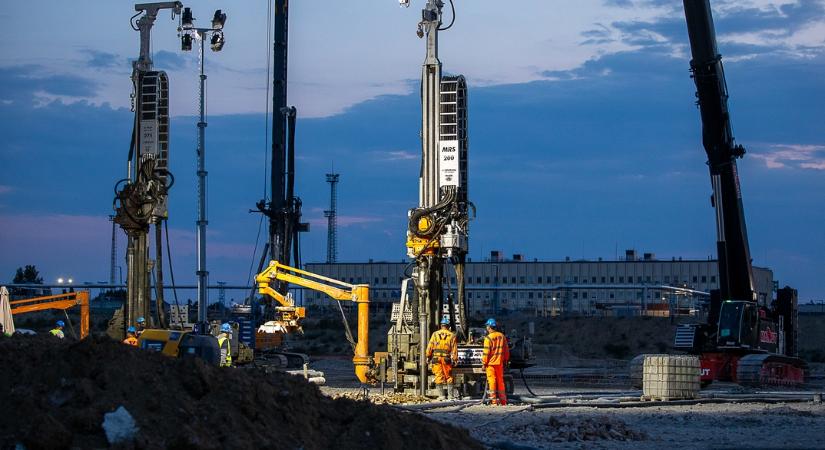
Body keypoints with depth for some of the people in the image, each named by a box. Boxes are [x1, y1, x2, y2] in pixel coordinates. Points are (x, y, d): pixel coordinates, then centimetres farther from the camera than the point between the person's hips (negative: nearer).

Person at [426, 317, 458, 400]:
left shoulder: (435, 334, 5)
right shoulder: (452, 335, 3)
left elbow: (430, 346, 4)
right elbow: (454, 349, 2)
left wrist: (428, 356, 12)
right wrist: (455, 359, 7)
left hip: (436, 358, 0)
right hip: (446, 359, 0)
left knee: (439, 377, 3)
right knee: (449, 377, 10)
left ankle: (441, 395, 1)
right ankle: (450, 394, 8)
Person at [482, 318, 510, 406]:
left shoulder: (488, 338, -12)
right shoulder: (502, 336, 7)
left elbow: (486, 352, -14)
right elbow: (506, 350, 13)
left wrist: (484, 364, -7)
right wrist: (505, 360, 22)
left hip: (491, 363, -6)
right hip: (500, 363, 6)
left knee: (492, 381, -2)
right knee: (500, 380, 12)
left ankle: (494, 400, -5)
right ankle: (503, 400, 14)